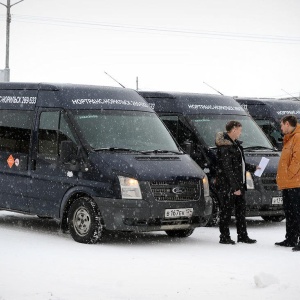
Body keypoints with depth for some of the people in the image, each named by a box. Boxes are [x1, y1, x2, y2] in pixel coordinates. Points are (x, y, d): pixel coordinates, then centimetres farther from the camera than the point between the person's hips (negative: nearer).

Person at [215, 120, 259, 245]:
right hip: (227, 185, -10)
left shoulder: (235, 143, 13)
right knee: (226, 211, -1)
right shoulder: (224, 147, -17)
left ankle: (242, 235, 20)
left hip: (239, 184, 10)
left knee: (241, 210, 13)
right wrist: (234, 187, -22)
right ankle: (224, 237, 7)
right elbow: (227, 168, -21)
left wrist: (253, 168, 30)